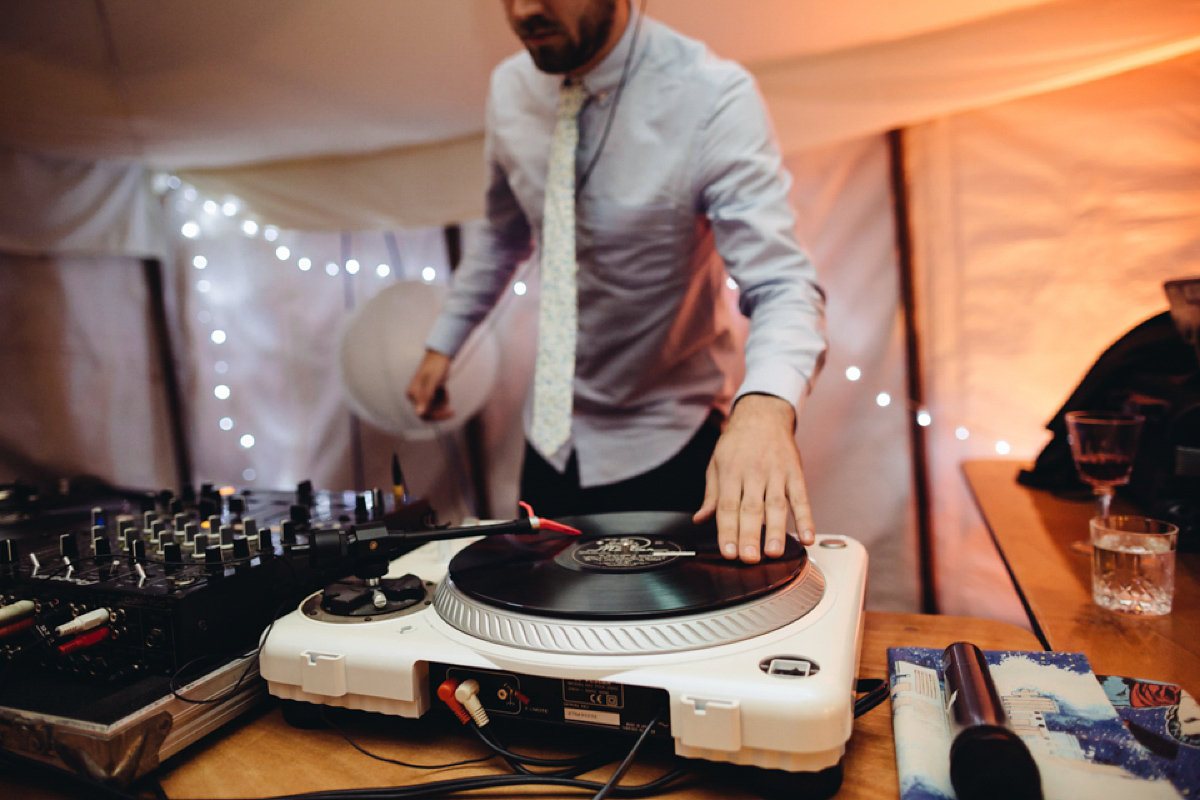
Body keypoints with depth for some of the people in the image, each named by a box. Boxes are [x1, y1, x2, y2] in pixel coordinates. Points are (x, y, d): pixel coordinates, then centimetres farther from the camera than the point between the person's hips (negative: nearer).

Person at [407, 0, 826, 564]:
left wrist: (765, 406, -48)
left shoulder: (714, 97, -20)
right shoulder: (509, 88, -3)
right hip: (552, 437, 5)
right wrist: (443, 343, 13)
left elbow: (783, 284, -28)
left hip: (669, 448, -4)